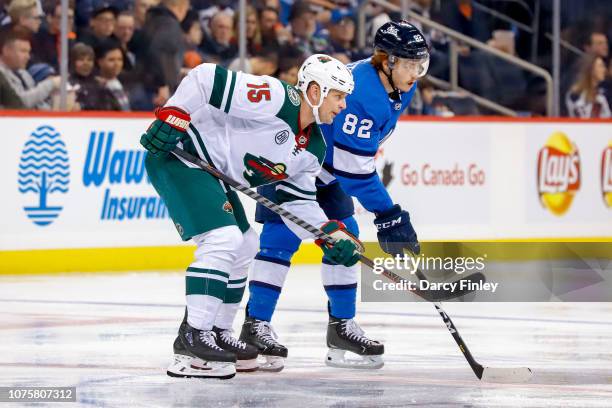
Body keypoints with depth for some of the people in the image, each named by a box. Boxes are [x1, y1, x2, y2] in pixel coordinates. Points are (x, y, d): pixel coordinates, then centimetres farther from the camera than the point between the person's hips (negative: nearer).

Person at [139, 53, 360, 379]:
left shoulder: (312, 149, 7)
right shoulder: (274, 98, -22)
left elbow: (297, 202, 12)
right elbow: (205, 78, -25)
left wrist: (332, 233, -2)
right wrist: (171, 117, -28)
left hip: (212, 171, 11)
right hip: (177, 153, -11)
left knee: (244, 248, 15)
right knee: (223, 239, -21)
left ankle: (217, 333, 25)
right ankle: (192, 340, -20)